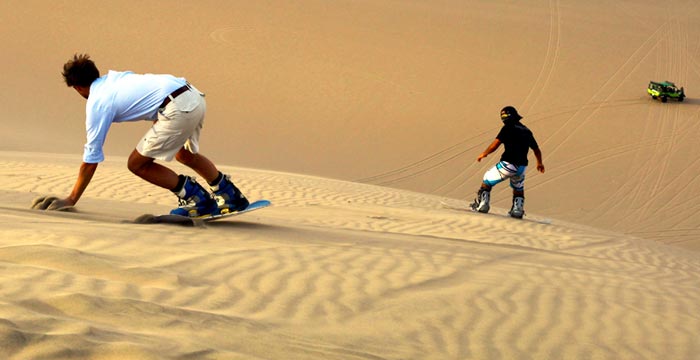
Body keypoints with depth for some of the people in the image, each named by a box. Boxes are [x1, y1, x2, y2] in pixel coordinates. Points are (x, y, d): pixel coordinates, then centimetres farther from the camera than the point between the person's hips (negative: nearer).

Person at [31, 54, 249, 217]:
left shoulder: (97, 105, 3)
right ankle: (231, 196, 37)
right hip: (195, 95, 8)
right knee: (184, 154, 33)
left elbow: (91, 161, 5)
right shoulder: (115, 76, 24)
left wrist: (71, 200, 12)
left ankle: (197, 199, 7)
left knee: (137, 164, 6)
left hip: (178, 110, -8)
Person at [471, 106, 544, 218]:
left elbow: (495, 144, -14)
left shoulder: (508, 128, -6)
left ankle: (482, 204, 4)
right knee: (518, 188, 31)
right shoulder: (527, 131, 15)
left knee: (488, 180, 12)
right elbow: (536, 149, 25)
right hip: (522, 166, 6)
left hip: (508, 164, -6)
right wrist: (540, 163, 41)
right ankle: (517, 209, 25)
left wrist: (484, 154, 1)